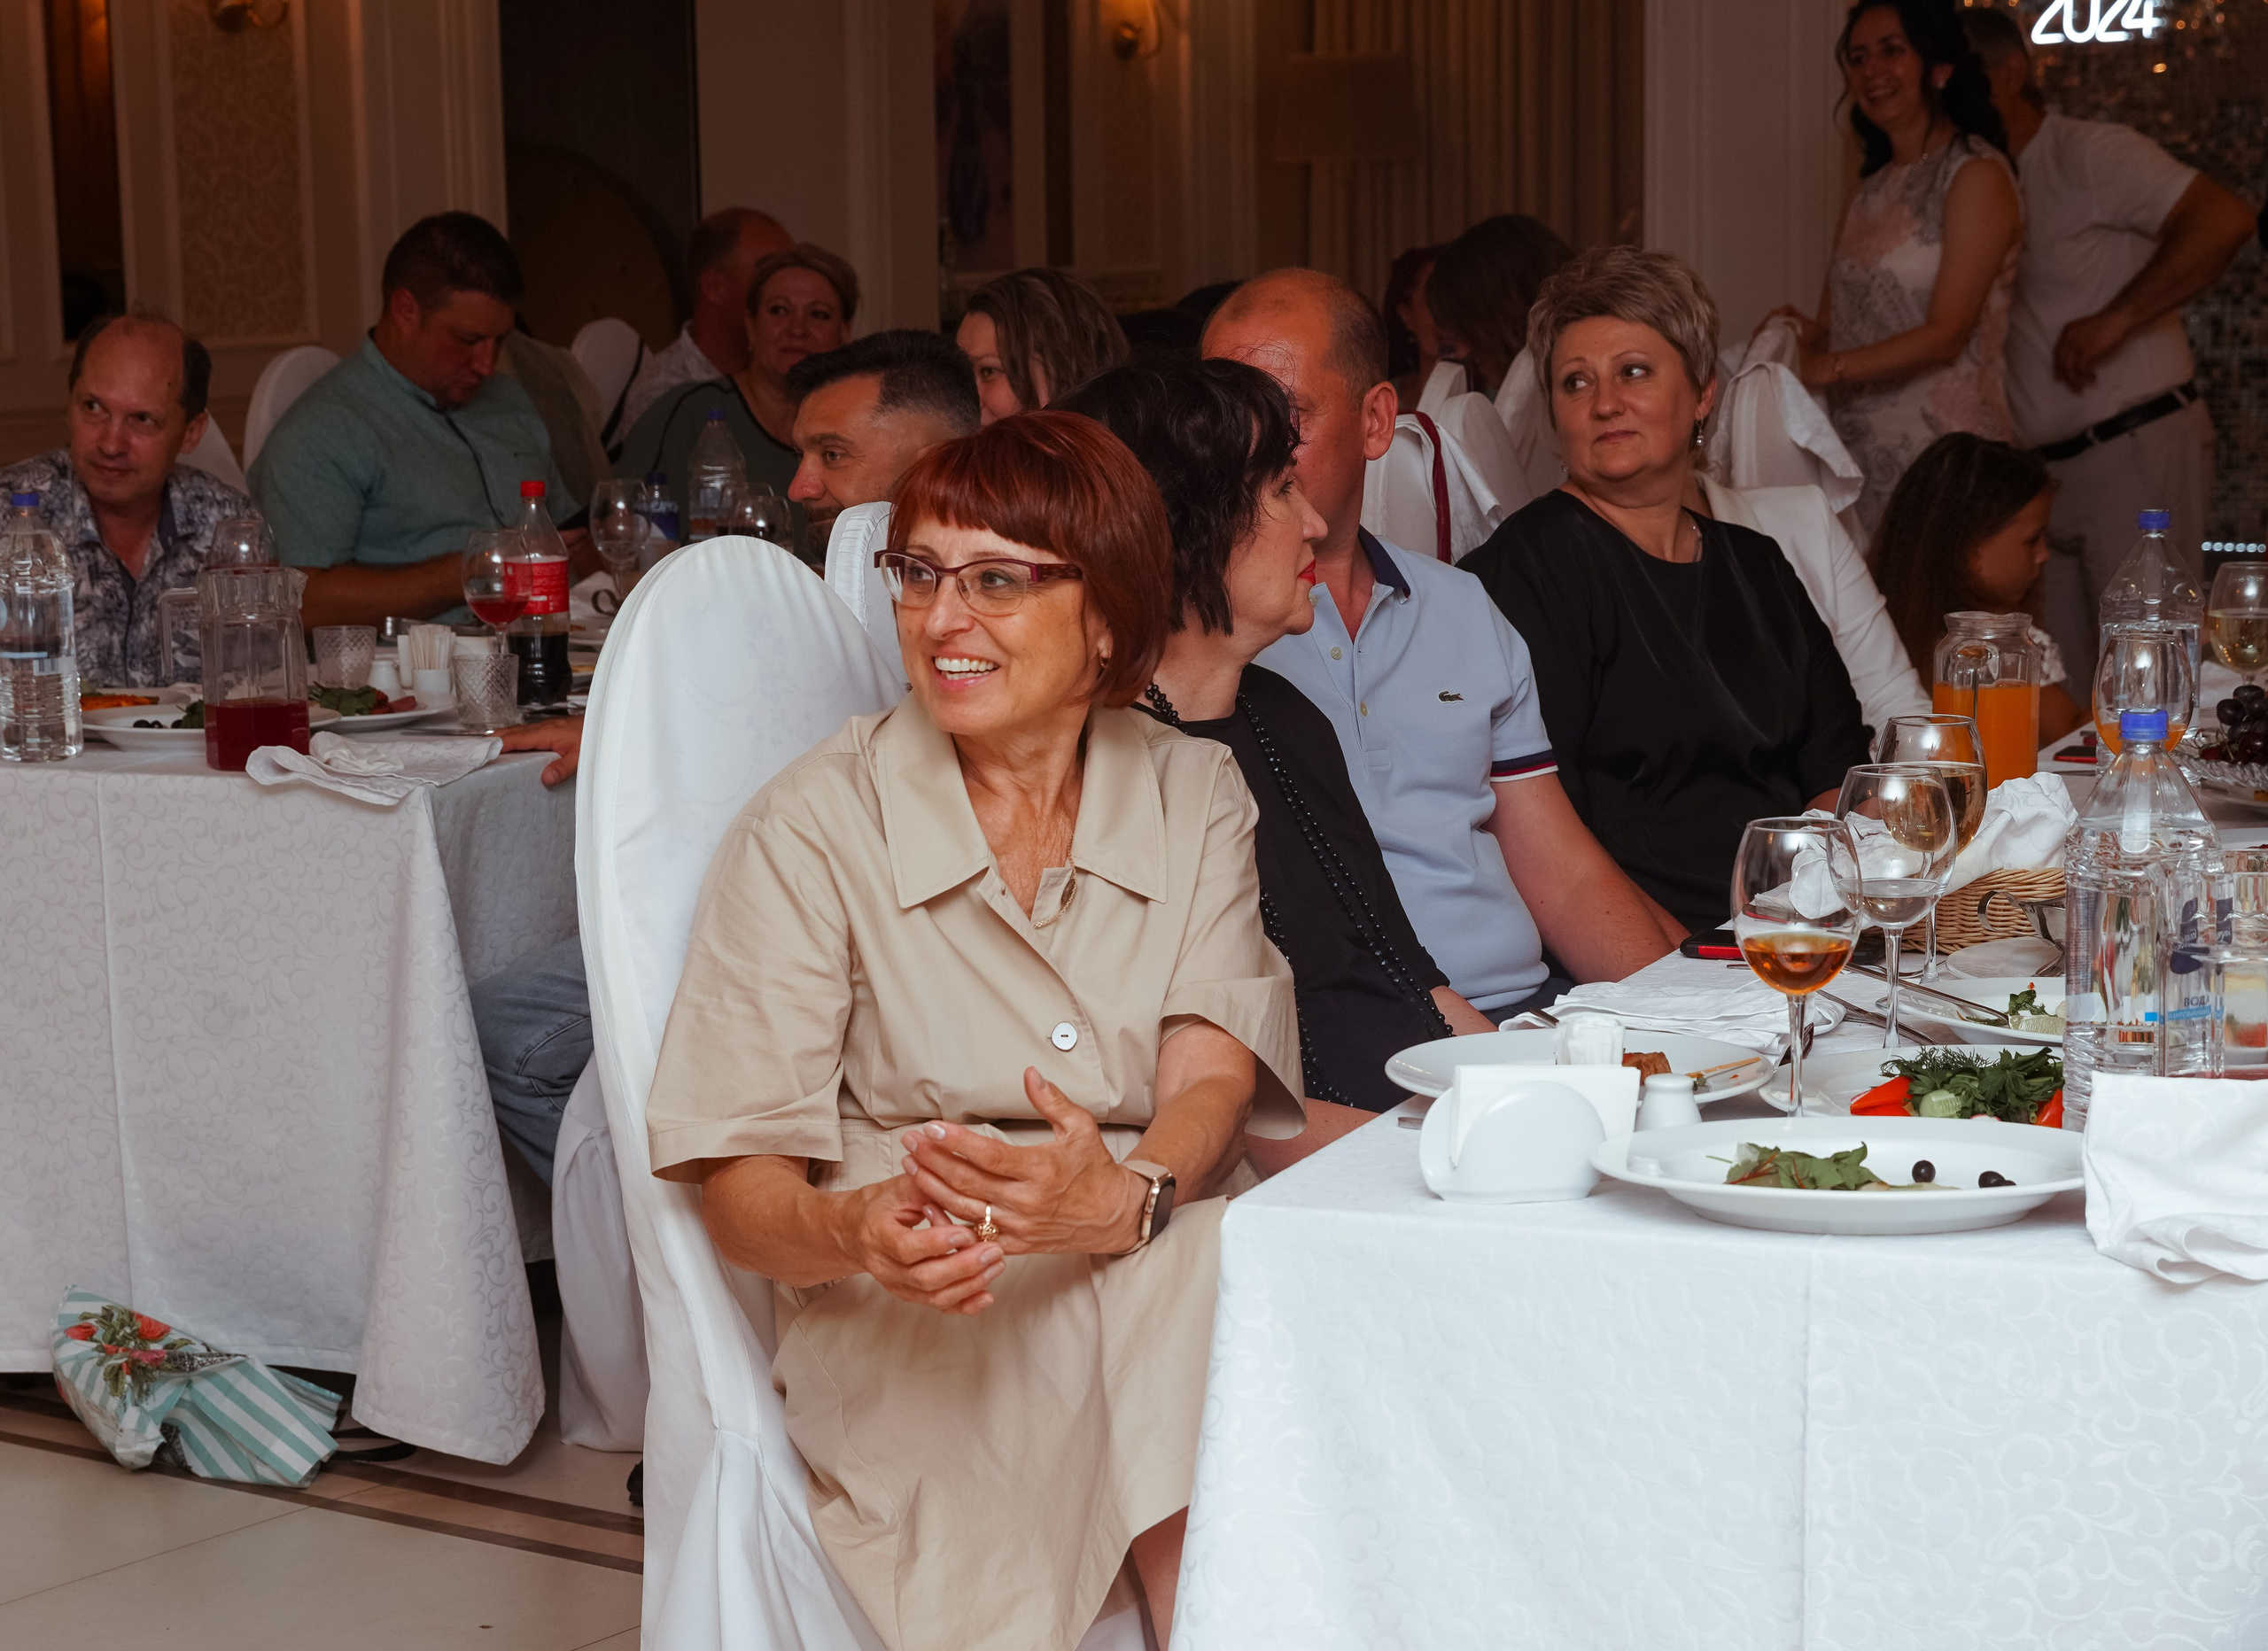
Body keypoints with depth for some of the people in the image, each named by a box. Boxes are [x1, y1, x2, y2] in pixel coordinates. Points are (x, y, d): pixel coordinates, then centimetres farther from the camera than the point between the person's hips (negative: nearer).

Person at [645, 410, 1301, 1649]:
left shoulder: (1194, 793, 11)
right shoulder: (815, 827, 1)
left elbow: (1214, 1071, -4)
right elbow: (738, 1185, -4)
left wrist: (1129, 1198, -28)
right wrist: (853, 1232, -29)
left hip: (1169, 1259, 3)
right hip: (924, 1316, -3)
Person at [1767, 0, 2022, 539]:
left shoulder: (1977, 175, -4)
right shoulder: (1868, 195, 19)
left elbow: (1947, 333, -13)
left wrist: (1827, 367, -22)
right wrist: (1805, 334, -7)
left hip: (1943, 449, -6)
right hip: (1859, 454, 6)